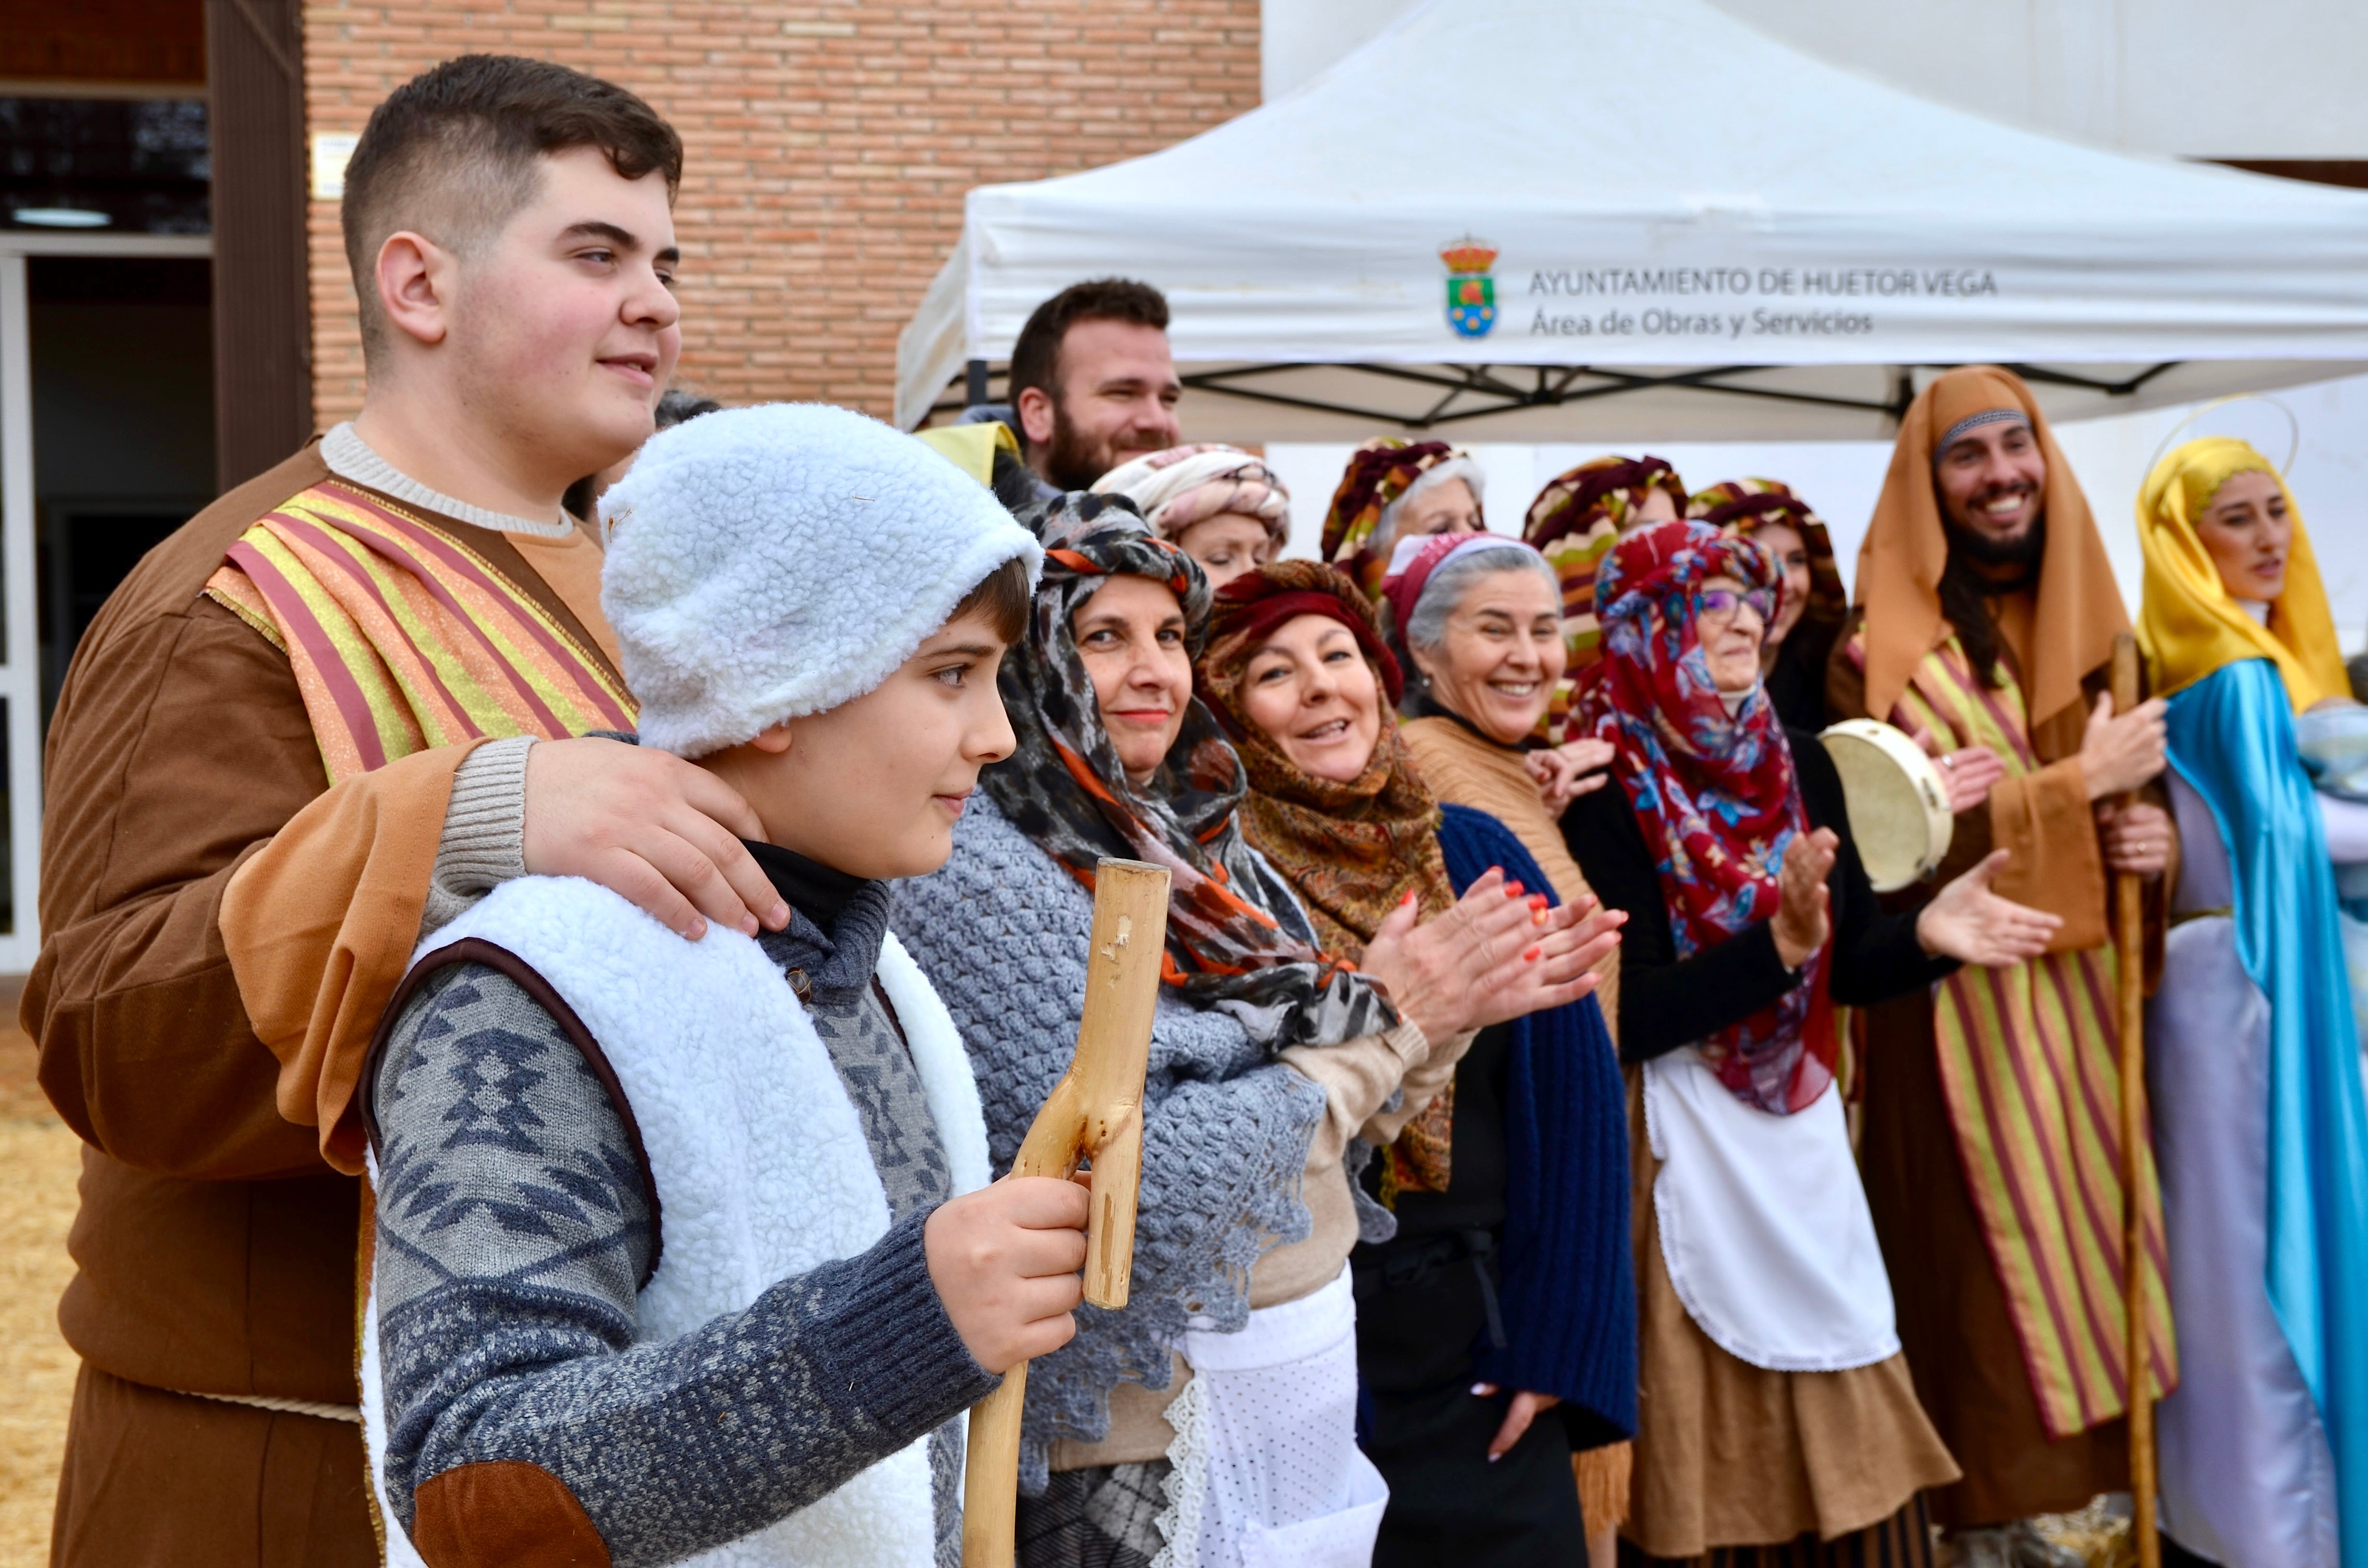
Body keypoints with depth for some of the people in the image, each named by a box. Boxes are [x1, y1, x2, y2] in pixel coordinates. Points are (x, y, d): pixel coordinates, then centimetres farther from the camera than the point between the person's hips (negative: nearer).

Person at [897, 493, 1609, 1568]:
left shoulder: (1190, 842, 5)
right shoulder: (978, 867, -18)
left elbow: (1318, 1131, 11)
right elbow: (1133, 1182, -24)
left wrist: (1452, 1011, -5)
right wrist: (1380, 1021, -17)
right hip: (1147, 1442, -7)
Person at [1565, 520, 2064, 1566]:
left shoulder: (1797, 763, 6)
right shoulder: (1604, 791, -13)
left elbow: (1848, 965, 6)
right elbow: (1629, 1016, -18)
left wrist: (1927, 934, -12)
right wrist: (1778, 945, -28)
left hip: (1805, 1138, 6)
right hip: (1683, 1151, -6)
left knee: (1849, 1440, 10)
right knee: (1714, 1446, 3)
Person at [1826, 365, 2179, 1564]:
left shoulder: (2093, 628, 11)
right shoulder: (1881, 649, -7)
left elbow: (2142, 792, 20)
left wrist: (2152, 835, -4)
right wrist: (2077, 785, -16)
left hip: (2083, 999, 6)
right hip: (1959, 1015, -5)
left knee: (2077, 1249, 9)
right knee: (1982, 1267, -1)